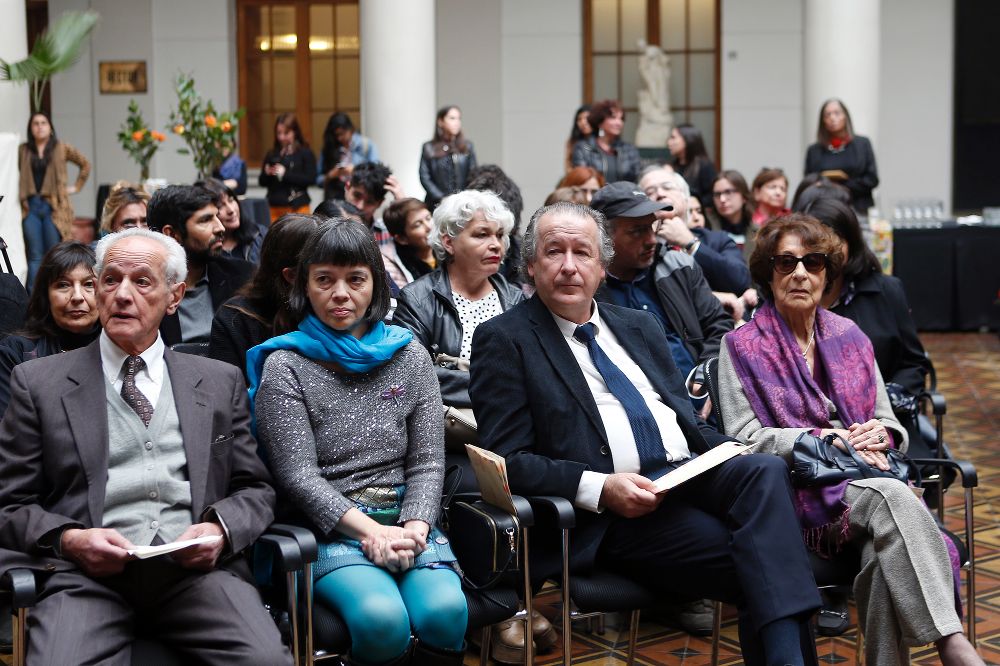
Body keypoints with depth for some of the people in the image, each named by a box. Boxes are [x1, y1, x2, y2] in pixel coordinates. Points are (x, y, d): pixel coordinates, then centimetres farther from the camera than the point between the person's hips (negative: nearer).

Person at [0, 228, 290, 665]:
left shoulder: (220, 381, 18)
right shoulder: (39, 382, 12)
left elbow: (255, 489, 18)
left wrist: (221, 530, -4)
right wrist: (70, 539, -9)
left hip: (197, 567, 2)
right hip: (88, 572, -1)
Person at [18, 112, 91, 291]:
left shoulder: (61, 148, 5)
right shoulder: (23, 150, 9)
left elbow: (85, 164, 13)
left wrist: (76, 186, 9)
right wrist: (17, 190, 8)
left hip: (54, 207, -1)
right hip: (30, 206, 1)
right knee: (35, 255, 2)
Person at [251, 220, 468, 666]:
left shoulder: (409, 356, 12)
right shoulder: (285, 367, 3)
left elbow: (427, 462, 9)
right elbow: (298, 475, -5)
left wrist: (413, 528, -10)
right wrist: (370, 530, -16)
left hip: (408, 523, 3)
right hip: (330, 530, -3)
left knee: (445, 611, -28)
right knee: (382, 617, -32)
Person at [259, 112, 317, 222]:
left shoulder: (305, 153, 0)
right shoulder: (272, 154, 11)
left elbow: (311, 179, -10)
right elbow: (262, 182, 14)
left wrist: (285, 174, -15)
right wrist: (267, 173, -8)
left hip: (297, 207, -3)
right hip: (275, 208, 3)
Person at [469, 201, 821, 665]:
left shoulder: (640, 327, 22)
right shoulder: (504, 340, 2)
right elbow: (507, 460, -5)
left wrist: (731, 453, 1)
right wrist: (599, 488, -19)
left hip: (693, 473, 6)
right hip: (611, 511, -6)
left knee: (765, 473, -28)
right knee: (759, 562, -29)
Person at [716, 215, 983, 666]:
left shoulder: (849, 337, 19)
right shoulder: (743, 346, 6)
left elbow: (890, 423, 19)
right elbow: (743, 437, -3)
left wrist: (878, 434, -7)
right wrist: (824, 439, -14)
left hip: (867, 475, 4)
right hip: (799, 495, -4)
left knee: (886, 556, -34)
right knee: (891, 498, -35)